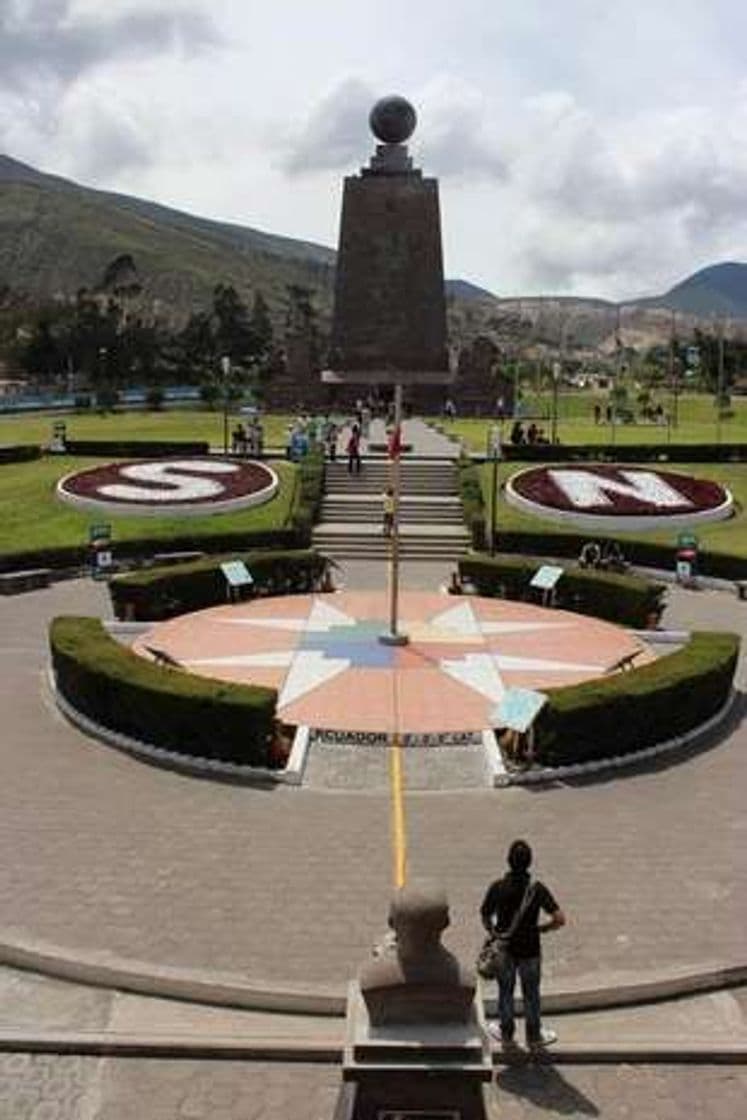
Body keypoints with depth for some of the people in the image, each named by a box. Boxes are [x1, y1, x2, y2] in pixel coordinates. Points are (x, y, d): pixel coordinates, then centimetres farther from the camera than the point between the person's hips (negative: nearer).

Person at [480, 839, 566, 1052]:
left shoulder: (497, 887, -17)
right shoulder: (537, 889, -19)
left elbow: (485, 917, -4)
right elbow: (560, 919, -19)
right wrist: (541, 928, -2)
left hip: (504, 949, 1)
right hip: (530, 950, -1)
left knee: (505, 992, 20)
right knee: (531, 994, 18)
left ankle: (506, 1034, 36)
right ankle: (534, 1037, 33)